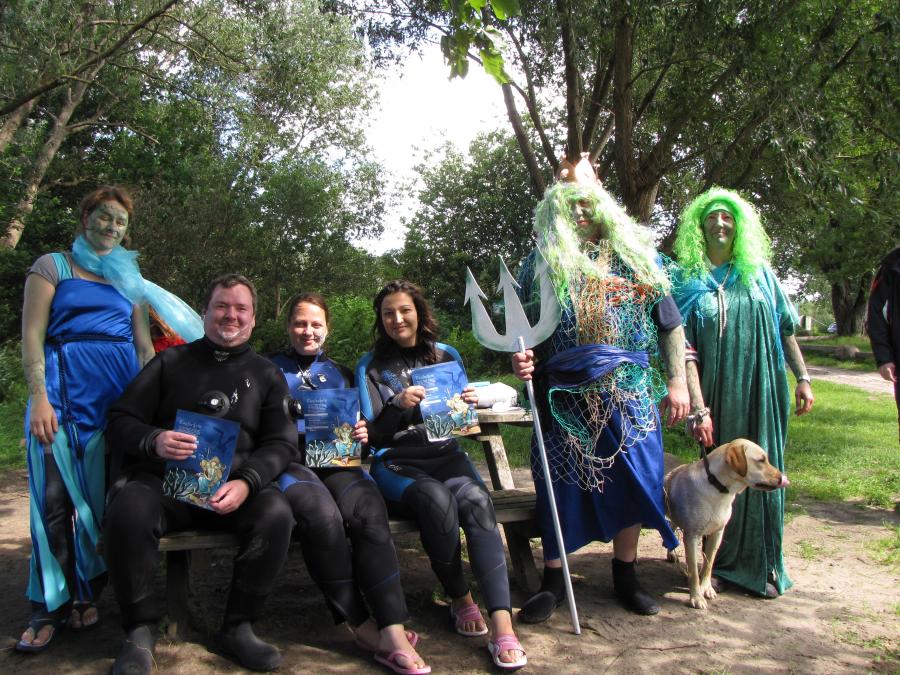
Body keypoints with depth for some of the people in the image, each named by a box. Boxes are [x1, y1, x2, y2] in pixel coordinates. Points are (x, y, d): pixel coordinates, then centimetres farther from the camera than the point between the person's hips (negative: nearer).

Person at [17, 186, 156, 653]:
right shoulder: (53, 266, 7)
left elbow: (144, 345, 17)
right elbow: (32, 336, -2)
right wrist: (39, 398, -14)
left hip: (120, 395, 3)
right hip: (66, 391, -3)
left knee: (101, 497, 4)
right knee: (56, 499, -5)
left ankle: (86, 594, 16)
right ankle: (49, 608, 5)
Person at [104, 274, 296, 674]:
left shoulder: (266, 374, 16)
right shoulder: (171, 362, 15)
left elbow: (281, 443, 6)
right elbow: (120, 420, 9)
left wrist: (246, 482, -14)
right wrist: (153, 440, -15)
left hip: (234, 485, 1)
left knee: (276, 514, -29)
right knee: (129, 512, -33)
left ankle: (238, 627, -11)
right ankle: (140, 631, -12)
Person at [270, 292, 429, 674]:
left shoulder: (340, 374, 27)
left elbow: (360, 425, 24)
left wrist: (362, 435, 1)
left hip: (338, 462, 3)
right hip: (290, 464, -2)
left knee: (370, 512, -32)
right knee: (322, 514, -37)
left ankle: (393, 631, -38)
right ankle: (361, 624, -25)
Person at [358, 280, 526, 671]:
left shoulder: (447, 356, 15)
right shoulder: (371, 366, 8)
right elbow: (372, 435, 0)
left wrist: (469, 404, -4)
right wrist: (399, 405, -18)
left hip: (446, 457, 2)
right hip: (396, 464, -2)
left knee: (475, 499, -32)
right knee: (437, 499, -35)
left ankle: (502, 623, -38)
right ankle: (459, 598, -13)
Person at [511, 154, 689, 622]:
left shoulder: (636, 254, 8)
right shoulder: (541, 264, 5)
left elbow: (669, 321, 9)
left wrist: (677, 381, 4)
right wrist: (522, 360, -16)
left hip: (628, 392, 2)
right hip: (565, 396, -1)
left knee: (633, 478, 6)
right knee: (562, 484, 4)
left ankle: (626, 576, 26)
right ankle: (553, 582, 19)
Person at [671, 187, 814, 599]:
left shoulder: (759, 272, 8)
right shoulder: (688, 281, -1)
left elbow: (786, 329, 13)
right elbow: (685, 350, -8)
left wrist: (803, 378, 8)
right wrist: (698, 409, -15)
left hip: (763, 393, 2)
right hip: (718, 396, -2)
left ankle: (762, 565, 19)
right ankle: (718, 563, 21)